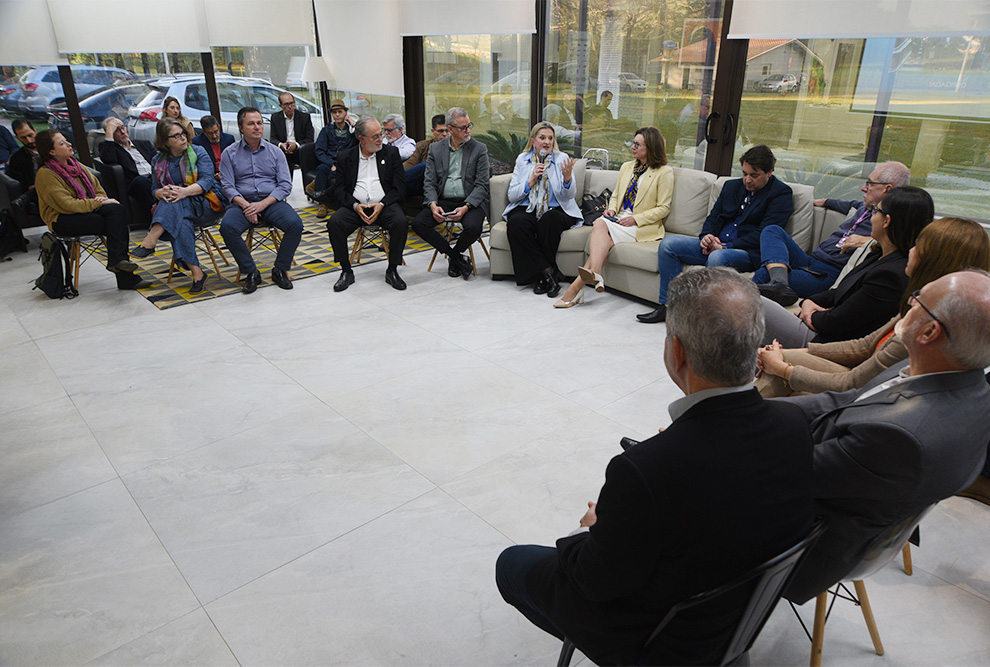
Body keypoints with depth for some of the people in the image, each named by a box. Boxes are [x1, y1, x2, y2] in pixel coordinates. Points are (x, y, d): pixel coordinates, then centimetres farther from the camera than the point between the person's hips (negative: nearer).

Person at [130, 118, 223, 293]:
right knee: (181, 222, -35)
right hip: (177, 209, 2)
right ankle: (196, 272, -41)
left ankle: (151, 239, -44)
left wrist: (185, 191, -27)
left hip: (204, 205, -2)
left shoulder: (198, 152, 5)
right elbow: (155, 188, 10)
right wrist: (161, 193, -17)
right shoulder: (158, 161, 14)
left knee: (177, 202, -35)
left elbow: (207, 180, -8)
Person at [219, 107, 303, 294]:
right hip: (242, 202, 0)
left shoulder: (275, 152, 11)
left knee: (295, 224, -28)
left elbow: (285, 185, 2)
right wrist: (245, 205, -18)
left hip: (271, 202, 1)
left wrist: (263, 204, -13)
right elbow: (228, 186, 1)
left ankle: (280, 270, -8)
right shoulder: (229, 153, 9)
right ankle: (251, 272, -14)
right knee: (227, 227, -32)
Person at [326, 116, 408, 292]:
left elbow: (400, 188, 2)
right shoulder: (345, 157, 10)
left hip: (385, 205, -1)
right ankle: (346, 272, -11)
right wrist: (355, 206, -15)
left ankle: (392, 271, -14)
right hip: (356, 206, 1)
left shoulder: (391, 153, 9)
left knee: (401, 223, -31)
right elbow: (340, 190, 5)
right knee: (334, 223, -26)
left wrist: (381, 205, -14)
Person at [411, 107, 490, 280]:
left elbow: (481, 185, -4)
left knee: (473, 227, -34)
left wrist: (466, 207, -20)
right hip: (443, 201, 3)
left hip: (470, 201, -2)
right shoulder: (435, 149, 10)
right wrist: (433, 205, -16)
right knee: (418, 223, -21)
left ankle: (453, 257, 1)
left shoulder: (479, 149, 4)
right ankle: (459, 259, -10)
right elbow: (429, 182, 5)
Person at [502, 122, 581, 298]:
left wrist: (567, 177, -24)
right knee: (516, 223, -33)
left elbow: (569, 195, -4)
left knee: (549, 220, -37)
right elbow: (512, 196, 4)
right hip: (526, 210, 2)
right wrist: (531, 181, -11)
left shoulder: (561, 159, 4)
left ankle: (542, 276, -20)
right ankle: (549, 273, -27)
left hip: (555, 210, -1)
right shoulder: (522, 160, 9)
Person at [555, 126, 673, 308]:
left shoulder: (664, 172, 1)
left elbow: (663, 208, -2)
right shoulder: (626, 167, 20)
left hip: (642, 226, -5)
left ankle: (577, 285, -41)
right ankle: (595, 276, -45)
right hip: (619, 219, 5)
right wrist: (612, 208, 2)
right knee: (599, 223, -29)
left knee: (603, 232, -29)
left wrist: (635, 219, -13)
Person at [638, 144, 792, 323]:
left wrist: (726, 246, -15)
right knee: (668, 244, -9)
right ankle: (667, 305, -9)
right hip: (714, 246, 7)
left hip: (748, 253, -7)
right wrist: (707, 236, -4)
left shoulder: (781, 193, -2)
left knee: (718, 257, -40)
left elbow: (763, 234, -12)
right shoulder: (731, 186, 19)